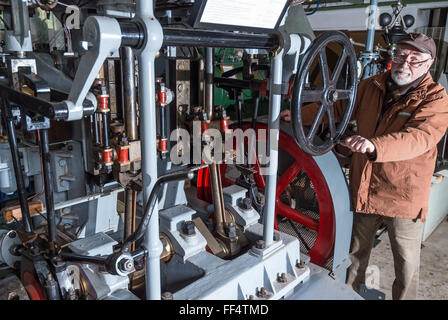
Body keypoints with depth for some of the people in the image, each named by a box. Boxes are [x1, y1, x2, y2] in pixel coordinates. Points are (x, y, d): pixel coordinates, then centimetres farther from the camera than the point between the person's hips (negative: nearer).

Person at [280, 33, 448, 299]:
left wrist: (374, 145, -47)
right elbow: (338, 107, 16)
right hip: (365, 188, 5)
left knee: (407, 263, 11)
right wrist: (300, 115, 6)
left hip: (405, 195, -4)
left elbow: (420, 137, -30)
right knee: (356, 252, 22)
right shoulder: (372, 86, 5)